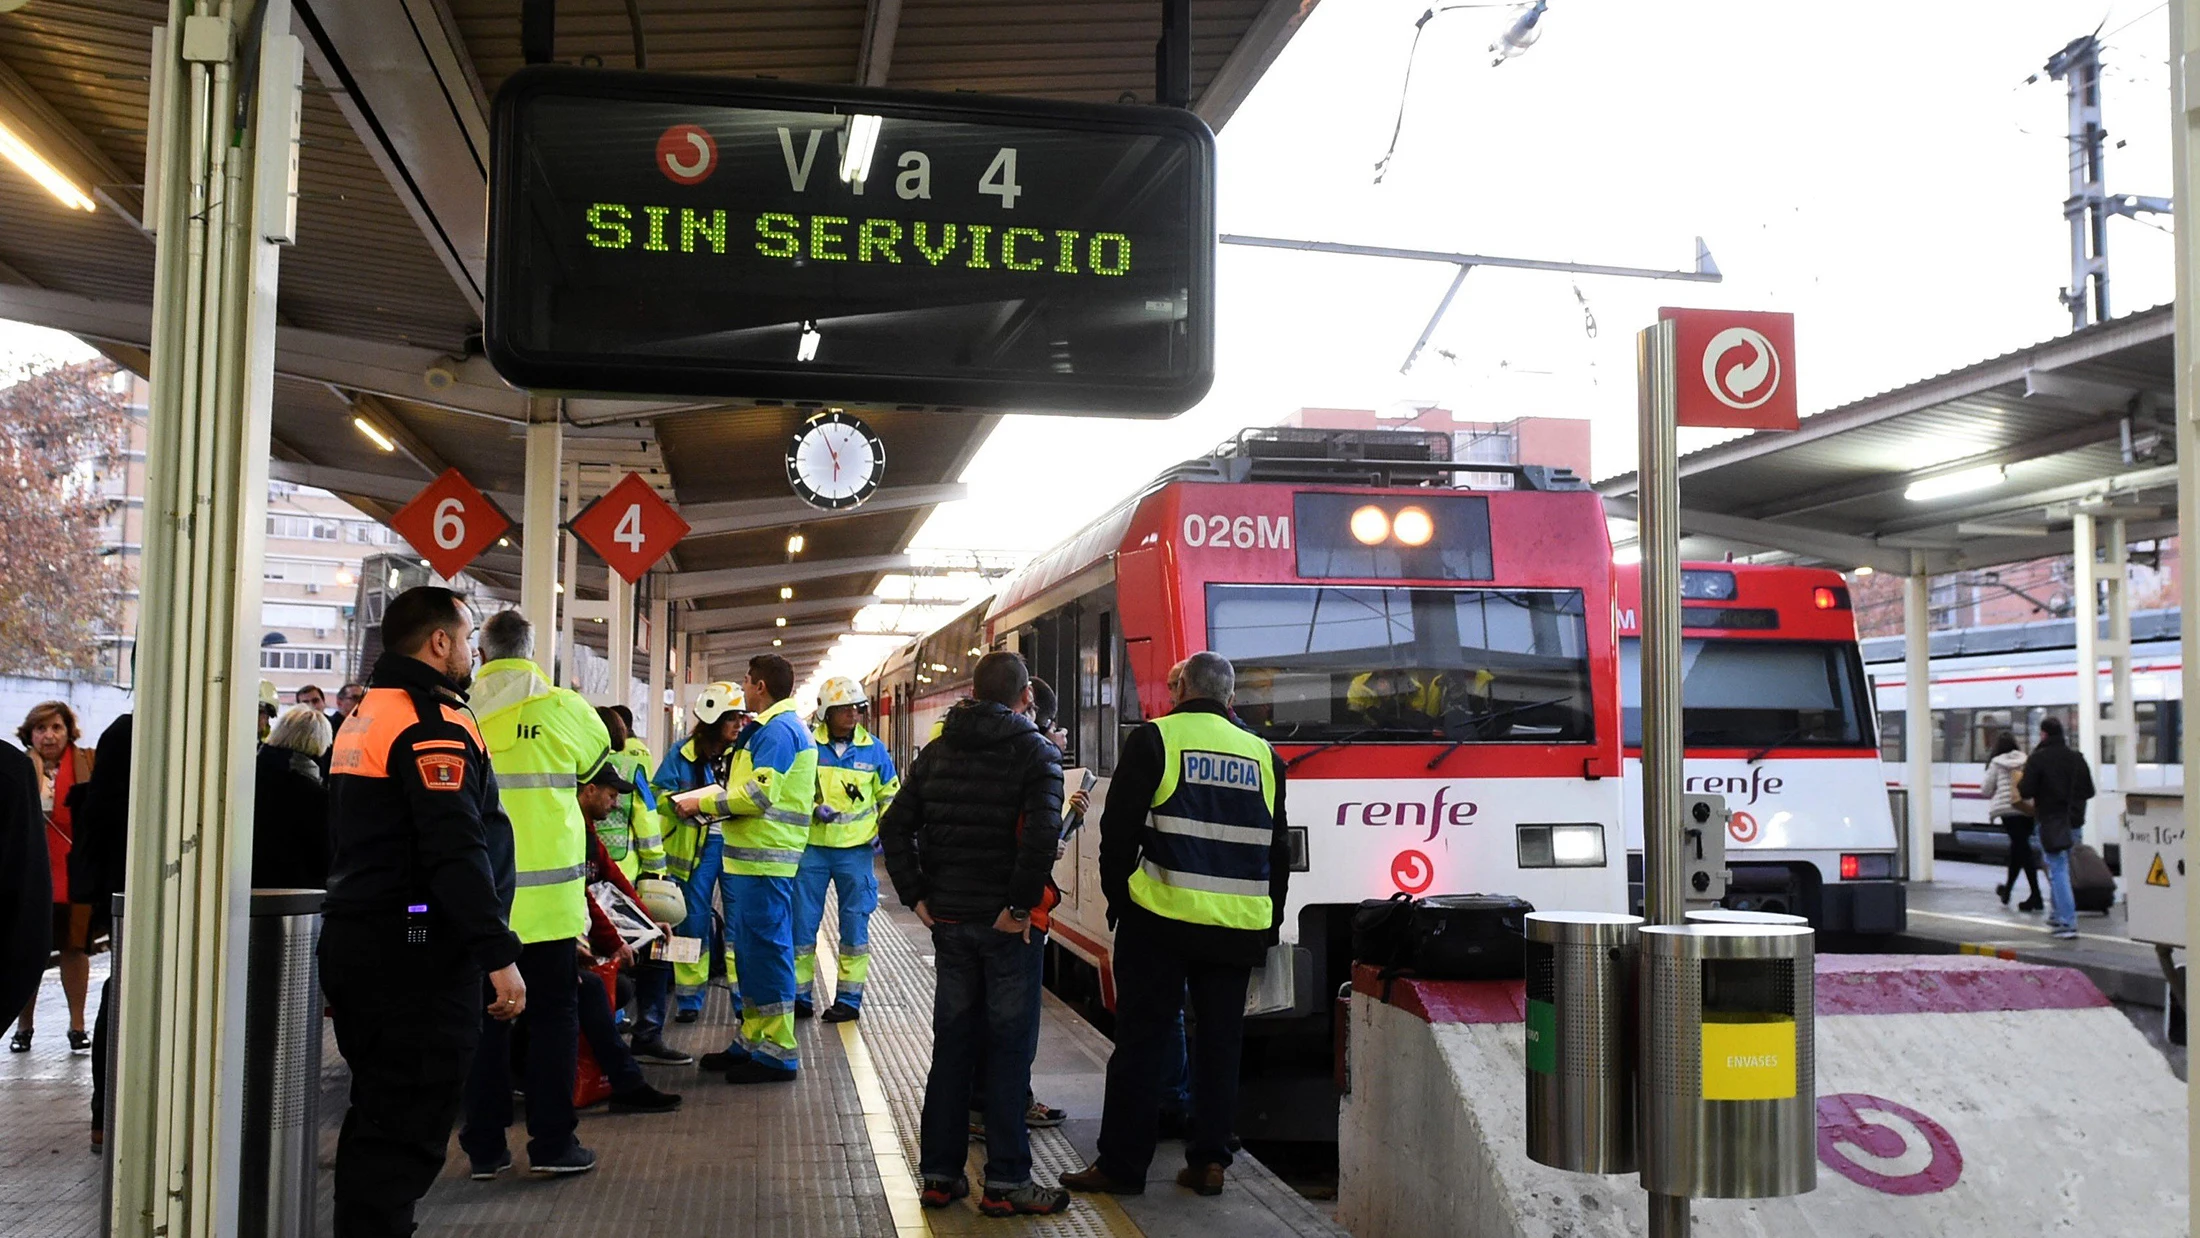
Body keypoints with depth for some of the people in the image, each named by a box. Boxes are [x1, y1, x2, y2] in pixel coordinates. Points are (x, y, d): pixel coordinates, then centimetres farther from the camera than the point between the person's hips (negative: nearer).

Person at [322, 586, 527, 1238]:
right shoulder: (432, 723, -14)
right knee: (408, 1128, -7)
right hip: (416, 953, -10)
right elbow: (456, 853, -24)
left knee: (378, 1116, 19)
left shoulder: (364, 716, 18)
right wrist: (499, 955, -25)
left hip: (354, 939, 10)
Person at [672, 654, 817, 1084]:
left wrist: (703, 802, -11)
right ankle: (752, 1042, 26)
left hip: (763, 859, -11)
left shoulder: (777, 730, -14)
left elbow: (760, 795, -21)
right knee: (751, 950, 17)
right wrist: (714, 799, 10)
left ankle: (776, 1053, -1)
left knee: (766, 950, -6)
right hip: (754, 857, 11)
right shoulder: (775, 727, 20)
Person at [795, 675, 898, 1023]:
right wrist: (813, 808, -13)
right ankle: (799, 996, 14)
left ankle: (849, 999, 13)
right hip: (812, 847, -1)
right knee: (801, 923, 3)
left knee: (855, 926, 4)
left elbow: (889, 794, 16)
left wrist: (884, 830, 2)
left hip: (856, 849, 1)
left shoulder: (874, 749, 4)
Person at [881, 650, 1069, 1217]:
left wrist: (917, 895, 5)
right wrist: (1021, 904, -16)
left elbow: (895, 825, 4)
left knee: (952, 1043, 13)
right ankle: (1005, 1181, 8)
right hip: (1009, 923, -5)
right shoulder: (1035, 751, -8)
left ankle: (938, 1172, 18)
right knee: (1009, 1048, 3)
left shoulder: (936, 751, 8)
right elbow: (1042, 833, -23)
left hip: (948, 918, 5)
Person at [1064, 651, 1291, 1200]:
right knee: (1219, 1044, 12)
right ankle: (1209, 1161, 15)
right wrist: (1269, 924, 21)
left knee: (1140, 1040, 3)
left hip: (1161, 918, -4)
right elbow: (1278, 850, 14)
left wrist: (1118, 897, 8)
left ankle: (1120, 1164, 7)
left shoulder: (1154, 739, -3)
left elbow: (1119, 828, -4)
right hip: (1237, 927, 4)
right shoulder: (1263, 755, 10)